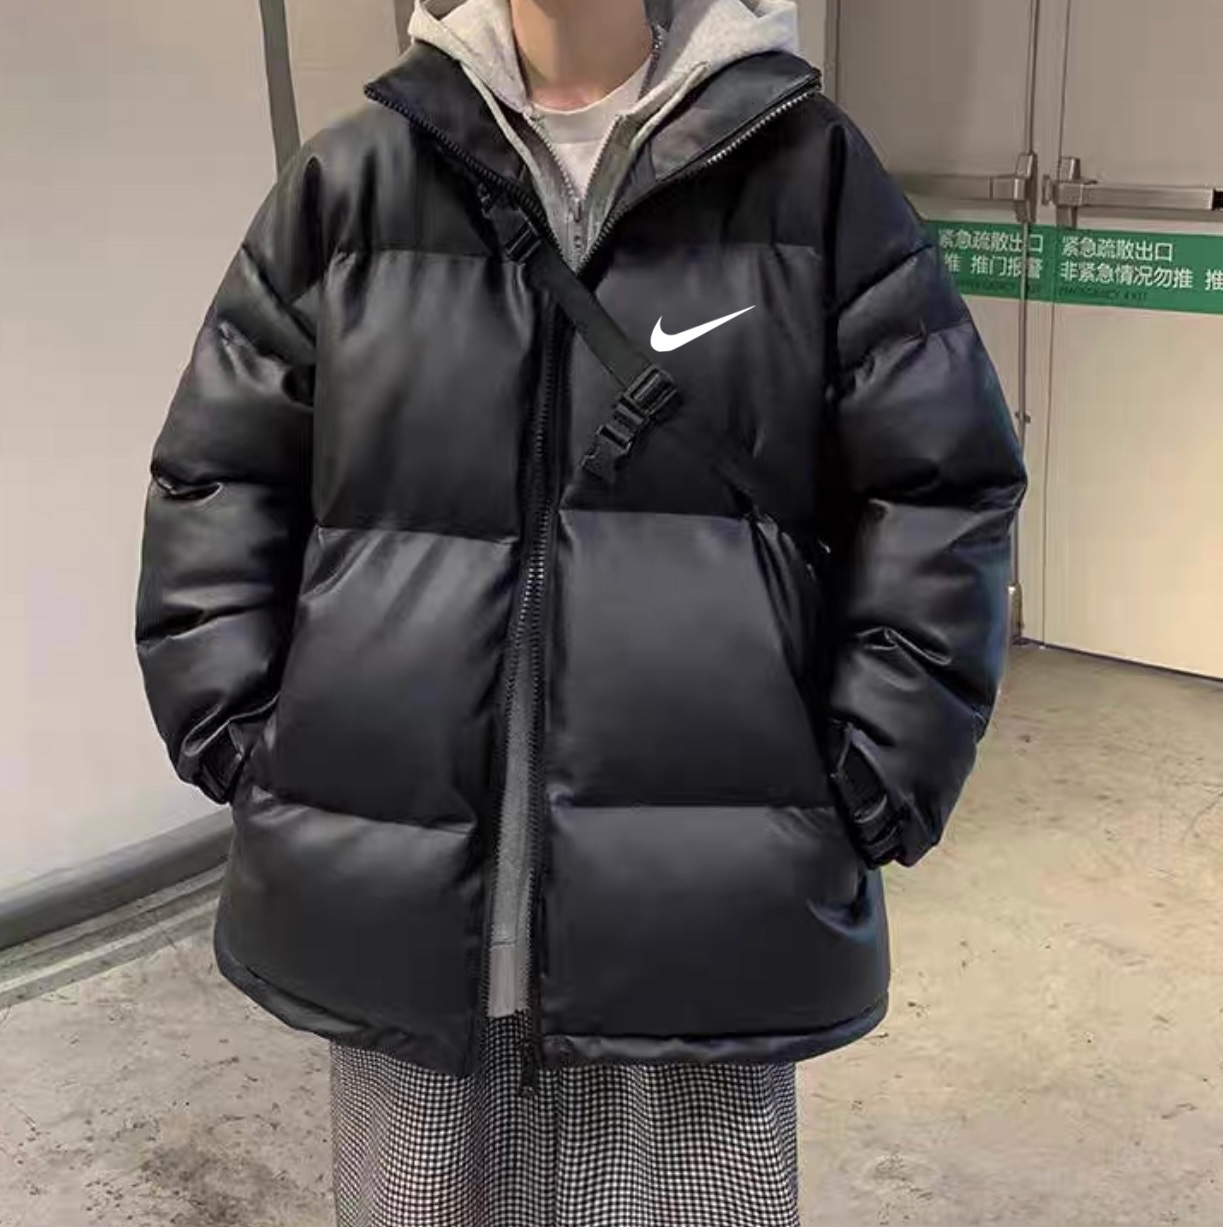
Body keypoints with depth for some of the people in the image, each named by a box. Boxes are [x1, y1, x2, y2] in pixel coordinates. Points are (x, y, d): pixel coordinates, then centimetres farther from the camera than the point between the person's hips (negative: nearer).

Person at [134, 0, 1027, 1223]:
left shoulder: (803, 167, 2)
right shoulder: (349, 182, 6)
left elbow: (942, 485, 2)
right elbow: (213, 479, 10)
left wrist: (870, 786, -5)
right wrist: (241, 740, 1)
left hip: (702, 898, -1)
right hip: (398, 894, 2)